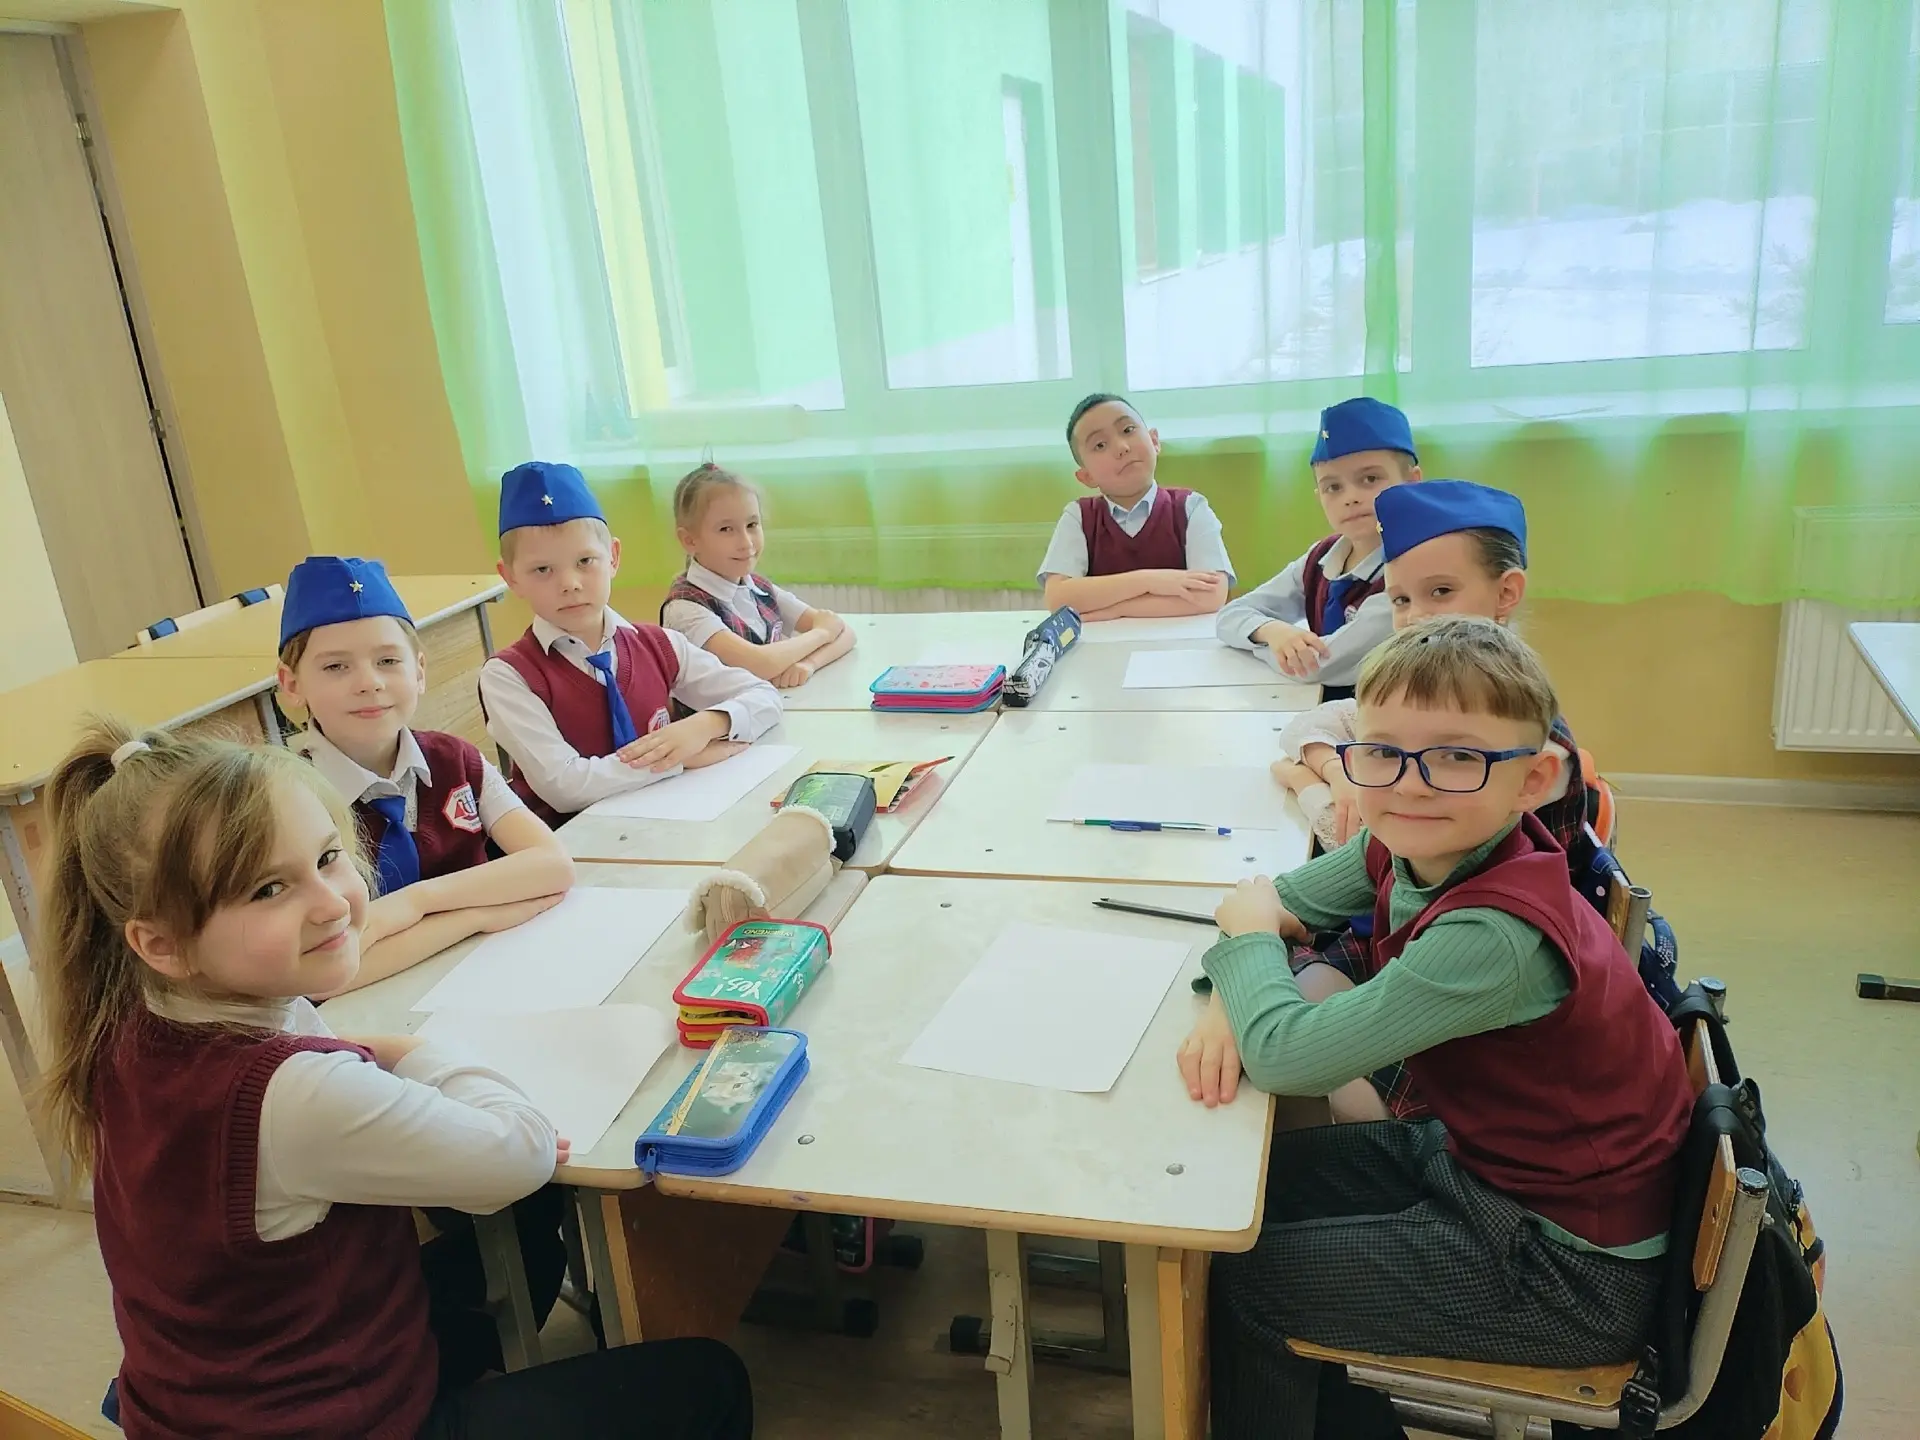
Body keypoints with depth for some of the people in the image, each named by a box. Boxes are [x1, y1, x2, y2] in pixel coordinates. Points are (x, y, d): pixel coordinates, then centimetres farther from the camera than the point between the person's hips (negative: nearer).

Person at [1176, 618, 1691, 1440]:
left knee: (1242, 1277, -6)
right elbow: (1279, 900, 5)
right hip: (1478, 1157, 8)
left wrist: (1247, 936, -14)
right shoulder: (1406, 848, -9)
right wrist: (1235, 999, -15)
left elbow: (1284, 1056, -33)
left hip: (1573, 1270, -8)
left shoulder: (1496, 936, -34)